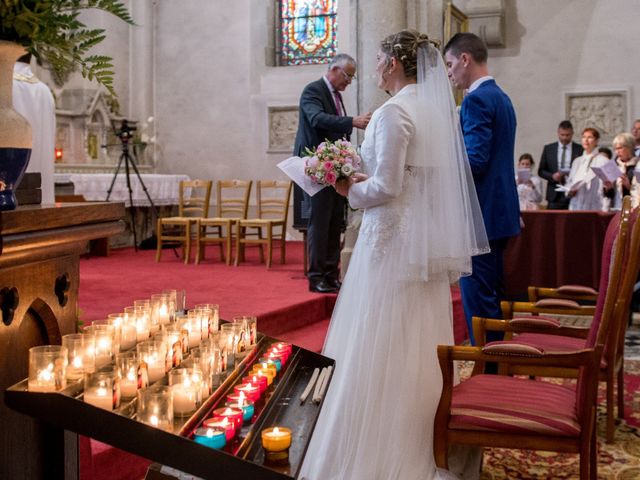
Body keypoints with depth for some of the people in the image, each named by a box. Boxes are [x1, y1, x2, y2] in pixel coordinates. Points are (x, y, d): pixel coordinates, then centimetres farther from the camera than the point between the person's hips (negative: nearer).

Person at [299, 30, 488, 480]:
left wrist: (351, 189, 0)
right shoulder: (439, 109, 12)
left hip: (395, 240, -8)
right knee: (422, 347, 13)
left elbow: (386, 188, -17)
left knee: (382, 349, -1)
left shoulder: (394, 112, -13)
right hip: (431, 242, 8)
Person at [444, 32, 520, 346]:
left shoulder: (477, 99, -14)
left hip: (480, 214, -10)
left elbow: (474, 161, -21)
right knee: (493, 294, 17)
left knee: (478, 299, -5)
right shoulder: (501, 98, 16)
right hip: (501, 212, 10)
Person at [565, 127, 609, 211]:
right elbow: (569, 183, 20)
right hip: (576, 207, 5)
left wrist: (604, 211, -14)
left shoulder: (603, 161, -2)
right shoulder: (577, 161, 16)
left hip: (594, 208, -5)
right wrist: (570, 191, -3)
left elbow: (606, 189, -6)